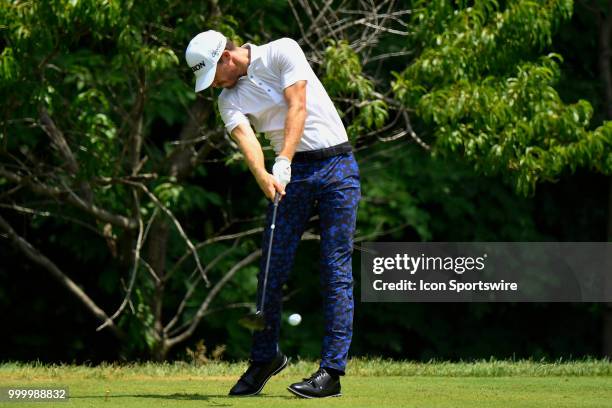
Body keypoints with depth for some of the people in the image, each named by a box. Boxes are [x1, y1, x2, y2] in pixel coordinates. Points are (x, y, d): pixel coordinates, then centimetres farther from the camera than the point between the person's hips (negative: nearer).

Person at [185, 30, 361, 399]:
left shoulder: (283, 52, -6)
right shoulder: (230, 101, 5)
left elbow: (297, 107, -16)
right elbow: (246, 139, -13)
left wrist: (283, 162, -26)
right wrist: (264, 177, -33)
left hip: (337, 166, -4)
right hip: (292, 174, 5)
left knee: (337, 270, -7)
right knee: (272, 268, 1)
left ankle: (332, 370, -10)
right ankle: (265, 358, 18)